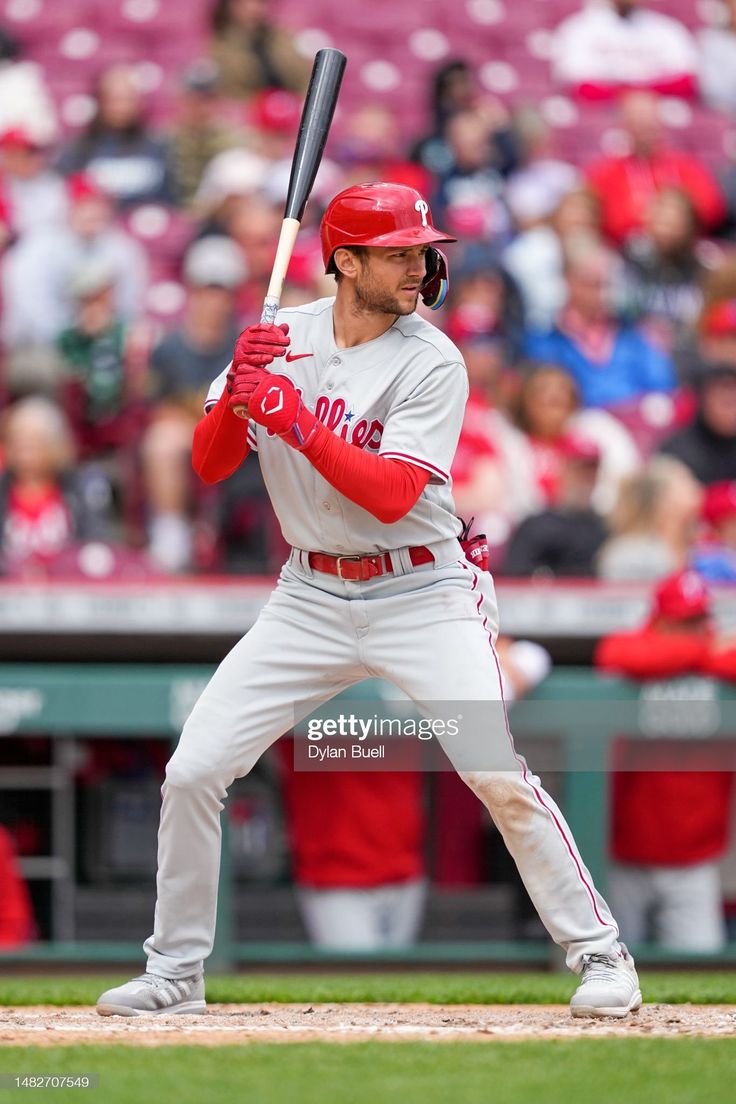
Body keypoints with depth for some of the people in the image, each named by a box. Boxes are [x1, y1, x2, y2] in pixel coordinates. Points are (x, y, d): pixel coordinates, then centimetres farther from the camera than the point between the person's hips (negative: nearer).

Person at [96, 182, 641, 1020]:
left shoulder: (432, 363, -10)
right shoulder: (281, 339, 2)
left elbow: (392, 496, -21)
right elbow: (209, 465, 1)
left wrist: (292, 418, -26)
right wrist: (239, 389, -17)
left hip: (422, 596, -4)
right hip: (311, 597, 4)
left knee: (498, 776, -18)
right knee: (191, 772, -3)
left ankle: (598, 951, -2)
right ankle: (174, 973, 13)